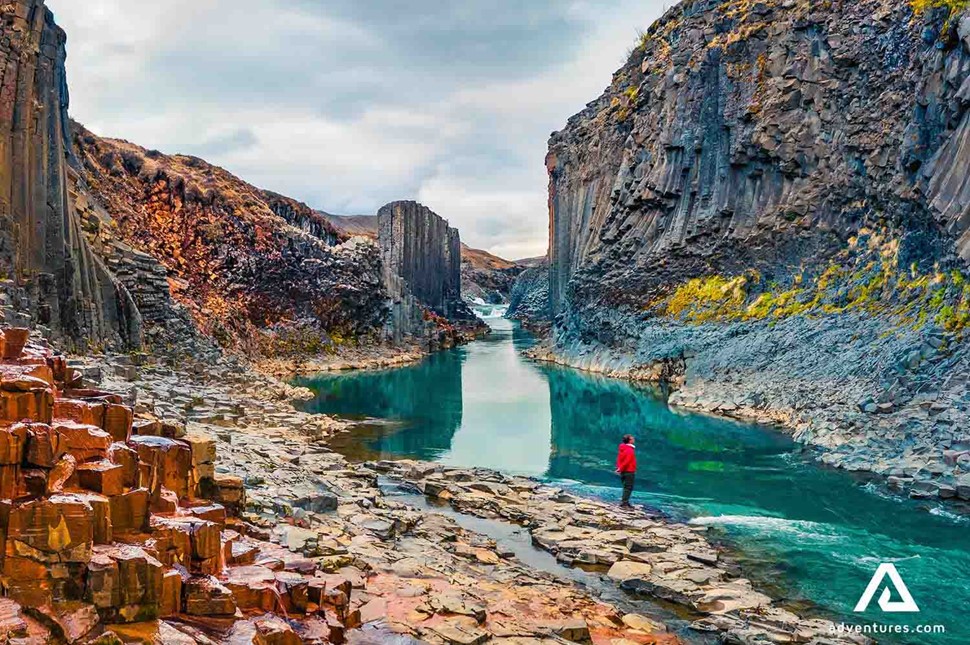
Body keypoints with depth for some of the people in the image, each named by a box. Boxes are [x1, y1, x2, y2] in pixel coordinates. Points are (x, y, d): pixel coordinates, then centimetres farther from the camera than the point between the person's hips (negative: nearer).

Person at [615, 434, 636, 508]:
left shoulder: (622, 449, 11)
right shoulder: (630, 450, -18)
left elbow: (619, 459, 12)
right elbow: (626, 461, -21)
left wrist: (619, 468, 6)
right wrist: (620, 469, -13)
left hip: (623, 471, 9)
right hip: (629, 471, -9)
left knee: (626, 487, 16)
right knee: (628, 488, -4)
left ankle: (625, 502, 20)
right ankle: (624, 503, -6)